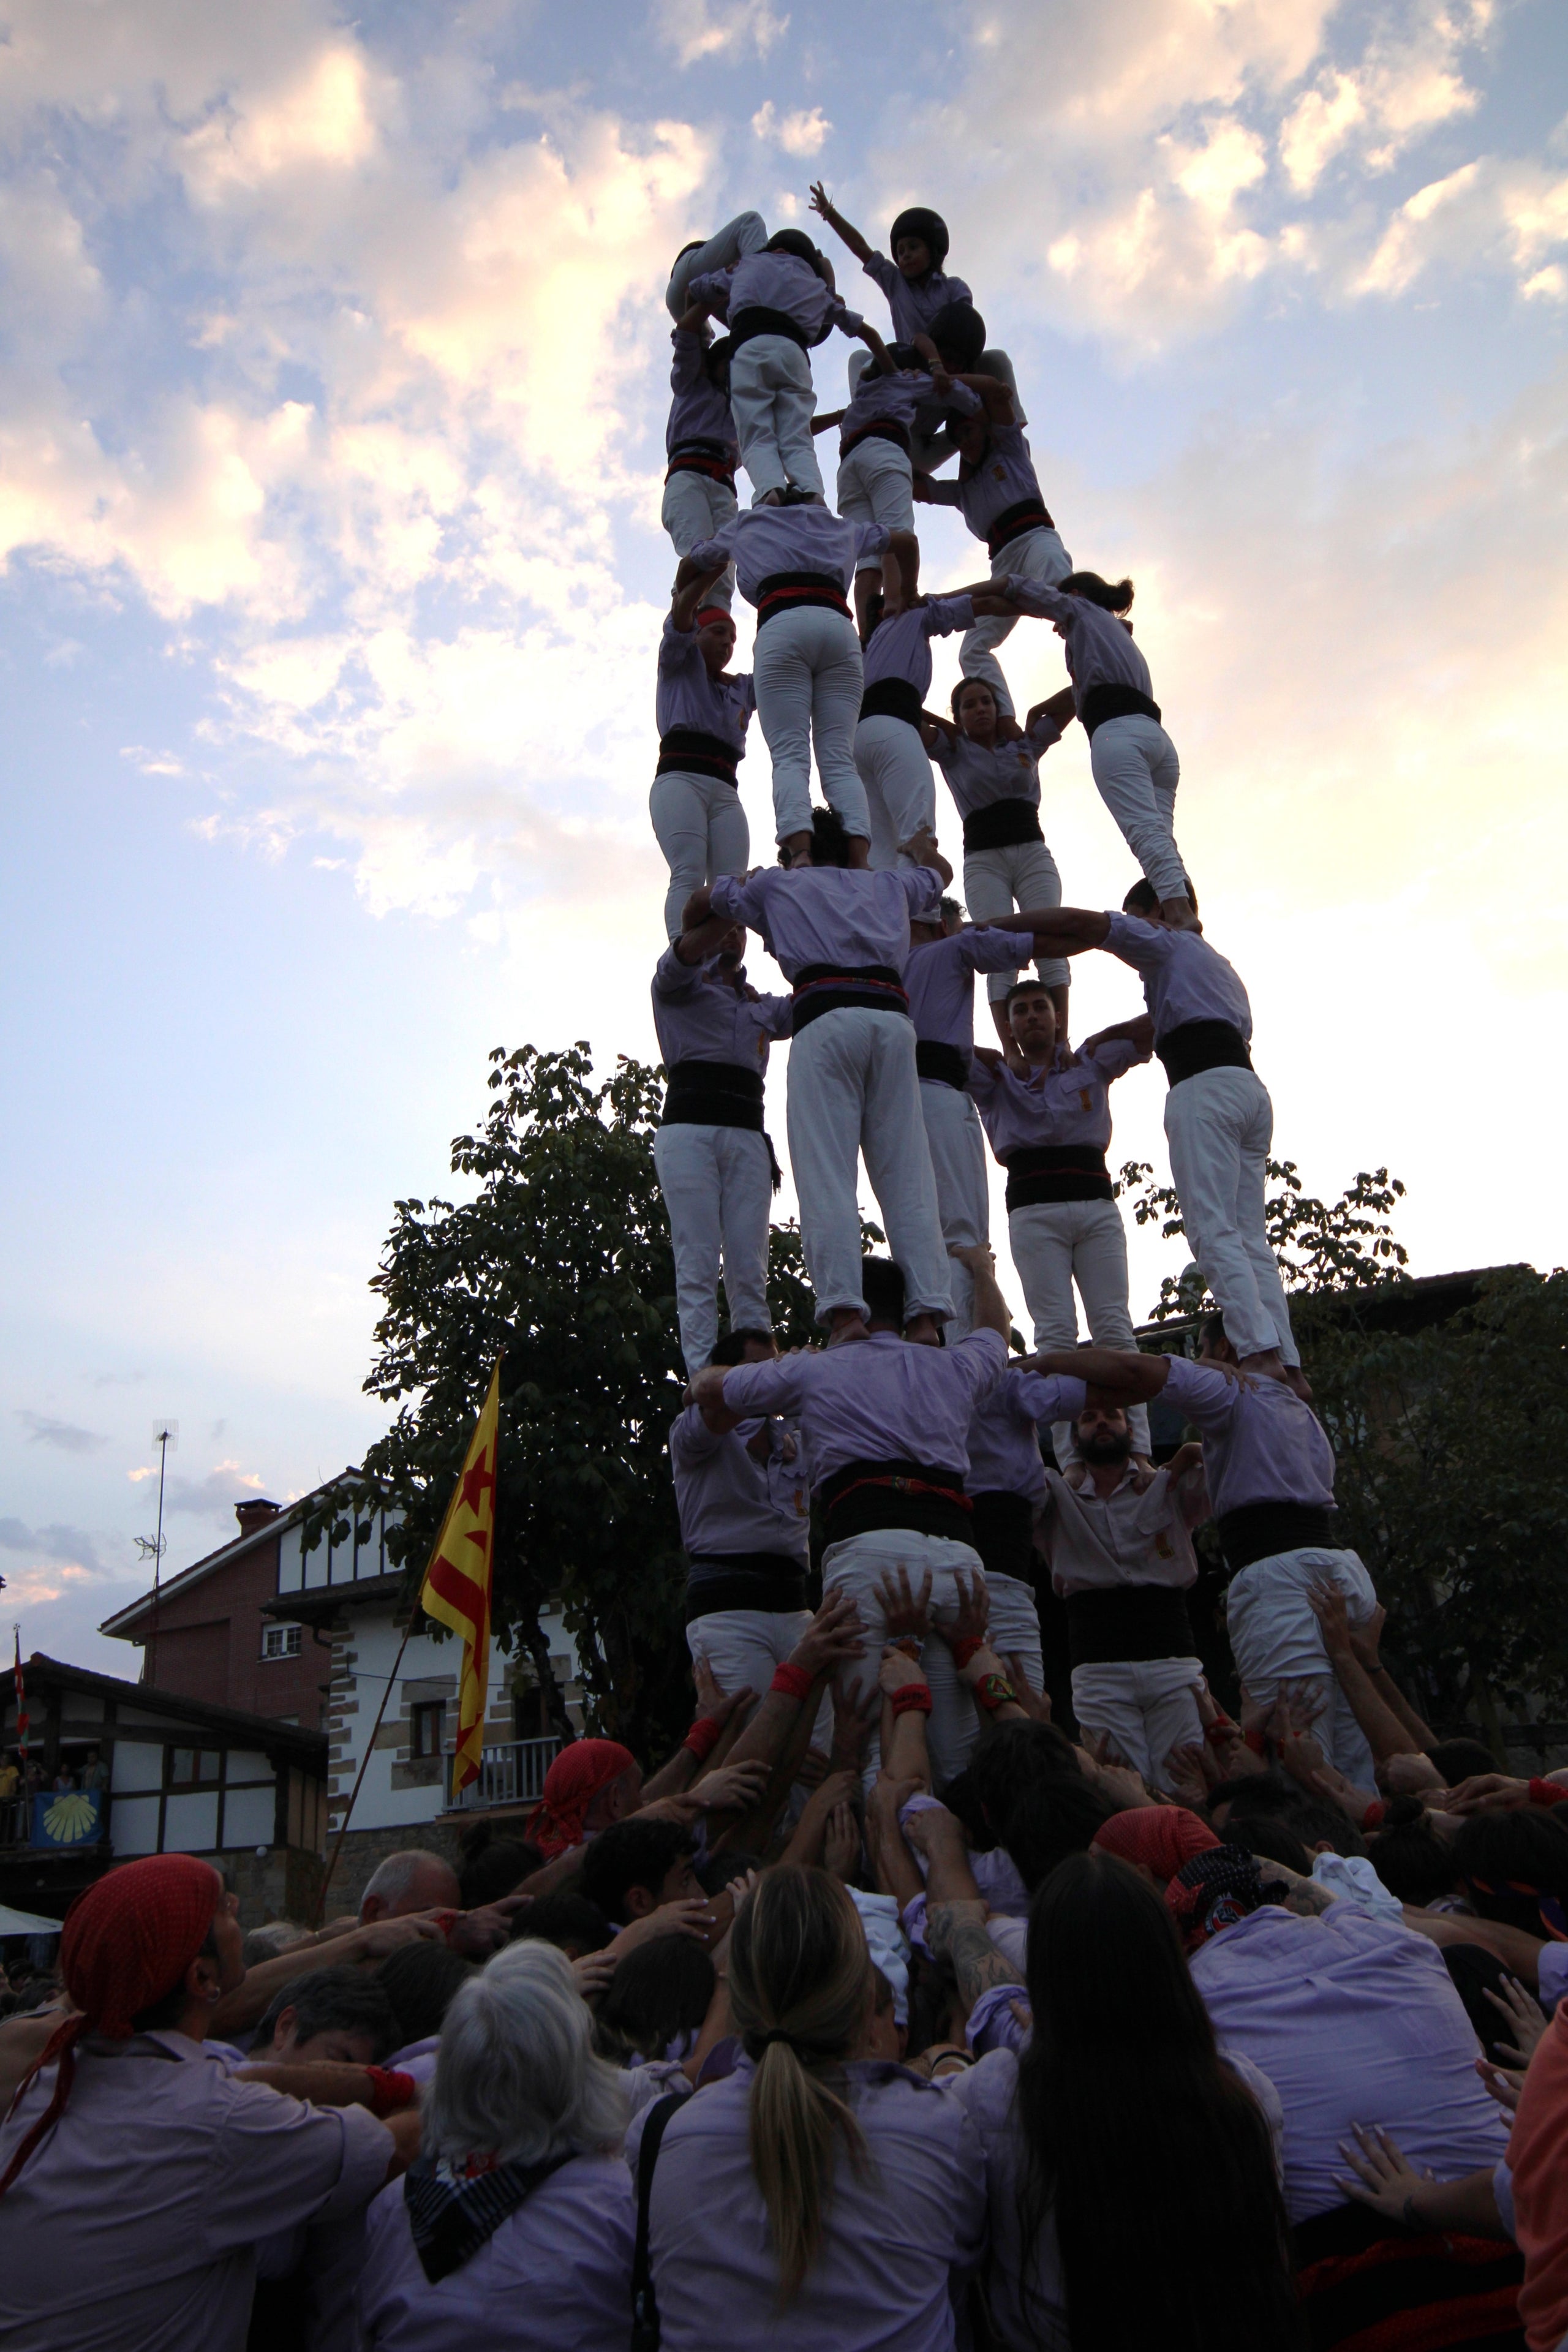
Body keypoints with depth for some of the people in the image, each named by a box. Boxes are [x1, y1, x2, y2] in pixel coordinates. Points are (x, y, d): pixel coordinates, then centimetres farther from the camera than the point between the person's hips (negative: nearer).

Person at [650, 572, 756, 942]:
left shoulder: (743, 688, 33)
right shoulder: (678, 664, 21)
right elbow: (681, 609, 5)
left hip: (725, 791, 5)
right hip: (680, 779, -5)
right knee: (689, 873, -26)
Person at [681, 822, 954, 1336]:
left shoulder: (777, 883, 26)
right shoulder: (889, 885, 34)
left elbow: (703, 902, 39)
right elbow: (935, 878, 56)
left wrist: (690, 936, 58)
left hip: (826, 1017, -3)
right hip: (893, 1018, 3)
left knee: (827, 1177, -11)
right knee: (907, 1177, -2)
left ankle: (846, 1314, -26)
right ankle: (927, 1317, -14)